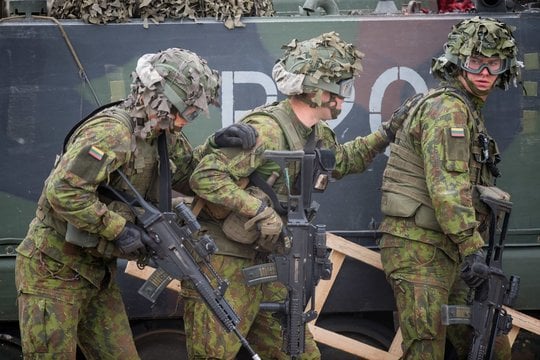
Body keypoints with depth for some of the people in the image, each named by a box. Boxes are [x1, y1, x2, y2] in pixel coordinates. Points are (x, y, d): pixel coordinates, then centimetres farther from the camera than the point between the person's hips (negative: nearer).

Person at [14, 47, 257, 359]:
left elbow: (190, 175, 18)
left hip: (98, 271, 9)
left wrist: (218, 145, -1)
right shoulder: (112, 132, -23)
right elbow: (63, 190, -31)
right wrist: (118, 229, -24)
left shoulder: (163, 135, 6)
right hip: (53, 269, -9)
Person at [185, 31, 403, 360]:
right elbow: (205, 176, -25)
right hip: (222, 267, -9)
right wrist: (260, 209, -30)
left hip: (262, 267, 9)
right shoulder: (266, 129, -21)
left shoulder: (317, 135, 8)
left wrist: (386, 135, 22)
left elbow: (342, 161, 32)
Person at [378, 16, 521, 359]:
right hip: (419, 249, -10)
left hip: (448, 251, 10)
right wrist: (472, 245, -26)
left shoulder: (468, 111, 19)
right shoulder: (447, 108, -13)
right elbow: (446, 184, -23)